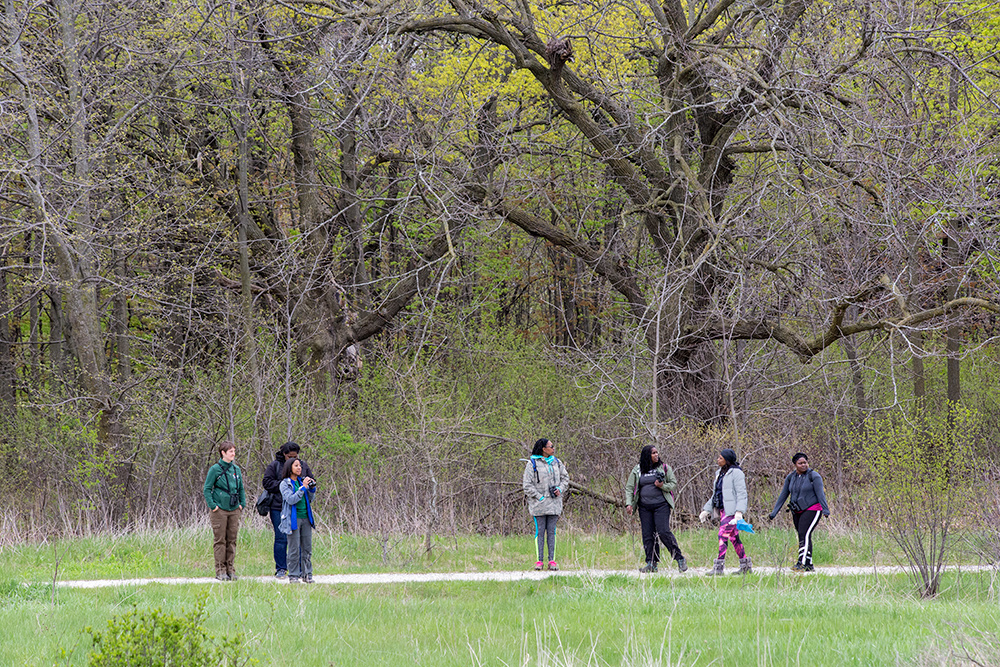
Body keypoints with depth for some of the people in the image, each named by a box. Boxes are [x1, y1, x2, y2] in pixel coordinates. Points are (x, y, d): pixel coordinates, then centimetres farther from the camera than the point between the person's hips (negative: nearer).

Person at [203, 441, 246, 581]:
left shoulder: (236, 469, 11)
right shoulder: (215, 469, -5)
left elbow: (241, 489, 20)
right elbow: (207, 489, -5)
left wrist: (242, 504, 9)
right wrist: (212, 505, -11)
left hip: (234, 510, 5)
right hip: (219, 510, -5)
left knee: (232, 540, 6)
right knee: (220, 540, -3)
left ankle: (231, 569, 11)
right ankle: (220, 571, 0)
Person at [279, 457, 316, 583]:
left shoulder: (302, 480, 12)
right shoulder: (285, 484, -3)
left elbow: (310, 500, 17)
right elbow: (290, 499, -16)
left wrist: (312, 488, -1)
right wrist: (303, 487, -18)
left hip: (306, 518, 5)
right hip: (293, 519, -5)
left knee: (307, 548, 5)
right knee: (294, 549, -4)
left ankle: (307, 574, 11)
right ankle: (293, 575, 1)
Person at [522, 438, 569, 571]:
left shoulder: (556, 462, 11)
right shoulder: (532, 464, -5)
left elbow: (565, 478, 18)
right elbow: (527, 485, -7)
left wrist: (560, 489, -1)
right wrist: (539, 497, -13)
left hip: (554, 504, 4)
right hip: (539, 504, -4)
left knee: (551, 532, 3)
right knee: (540, 531, -3)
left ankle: (552, 561, 3)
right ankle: (539, 561, -1)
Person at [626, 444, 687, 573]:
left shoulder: (664, 468, 5)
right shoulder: (637, 471, 9)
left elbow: (674, 483, 7)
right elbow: (629, 488, 11)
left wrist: (663, 486, -12)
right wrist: (628, 504, -2)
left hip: (661, 505, -3)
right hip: (644, 507, 3)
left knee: (663, 532, -14)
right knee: (648, 535, 0)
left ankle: (680, 559, -6)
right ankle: (651, 564, 5)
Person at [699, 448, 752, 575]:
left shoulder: (736, 473, -8)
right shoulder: (720, 473, 18)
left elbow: (741, 494, -14)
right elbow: (715, 494, 25)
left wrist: (739, 512, -24)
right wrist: (706, 510, 20)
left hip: (731, 510, -9)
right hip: (722, 510, 9)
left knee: (723, 535, -15)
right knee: (733, 537, 10)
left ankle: (719, 566, -17)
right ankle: (746, 565, 16)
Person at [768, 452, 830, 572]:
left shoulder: (814, 476, -7)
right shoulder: (791, 477, 9)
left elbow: (820, 494, -13)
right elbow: (783, 495, 13)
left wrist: (825, 510, -23)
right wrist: (774, 512, 12)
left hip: (811, 509, -6)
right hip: (797, 512, 6)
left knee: (804, 535, -18)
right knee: (802, 537, 7)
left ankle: (801, 563, -27)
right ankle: (809, 565, 13)